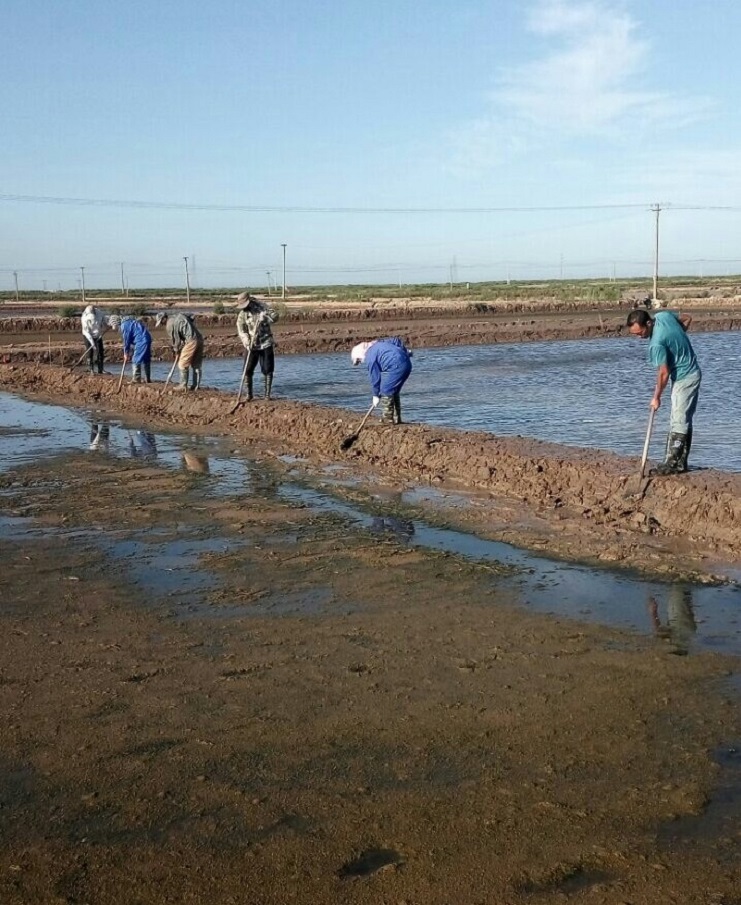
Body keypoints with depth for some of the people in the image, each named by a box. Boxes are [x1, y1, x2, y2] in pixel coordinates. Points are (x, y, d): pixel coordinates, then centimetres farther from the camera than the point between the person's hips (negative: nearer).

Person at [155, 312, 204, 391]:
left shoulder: (170, 324, -5)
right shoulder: (179, 316, 19)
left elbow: (174, 339, -2)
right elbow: (191, 316, 27)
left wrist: (177, 352, 12)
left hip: (191, 340, -9)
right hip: (199, 338, 9)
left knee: (183, 363, 1)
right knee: (197, 364, 11)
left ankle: (183, 385, 2)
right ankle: (196, 385, 12)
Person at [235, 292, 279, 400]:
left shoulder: (261, 307, 0)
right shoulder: (242, 314, -2)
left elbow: (275, 315, -7)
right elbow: (241, 331, -10)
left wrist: (265, 315, -27)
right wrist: (247, 343, -26)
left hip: (266, 344, 0)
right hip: (251, 345, 0)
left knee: (268, 370, 0)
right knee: (248, 370, -2)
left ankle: (267, 394, 7)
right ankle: (248, 394, 10)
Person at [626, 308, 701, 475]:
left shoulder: (657, 344, -28)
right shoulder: (663, 315, -3)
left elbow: (664, 373, -22)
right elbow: (687, 319, 15)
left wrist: (656, 397, -10)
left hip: (685, 379, -10)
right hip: (691, 374, 10)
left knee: (678, 421, -10)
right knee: (684, 420, 11)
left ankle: (673, 464, -10)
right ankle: (680, 462, 15)